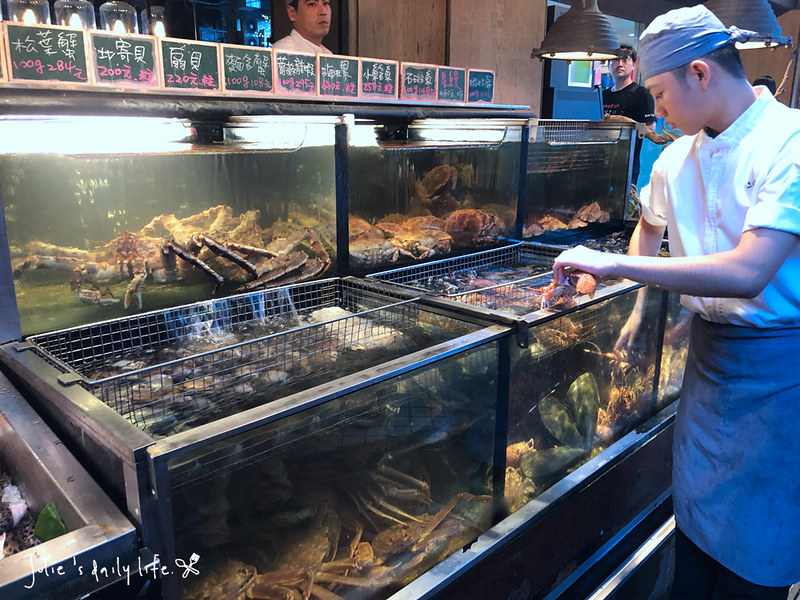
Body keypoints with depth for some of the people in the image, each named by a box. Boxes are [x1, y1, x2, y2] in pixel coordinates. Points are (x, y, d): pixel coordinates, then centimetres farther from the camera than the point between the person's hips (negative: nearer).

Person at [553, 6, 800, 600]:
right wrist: (639, 305, 13)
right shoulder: (679, 156, 3)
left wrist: (613, 264, -29)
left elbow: (747, 273, -32)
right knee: (694, 512, 19)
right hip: (707, 346, 6)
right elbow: (650, 226, 22)